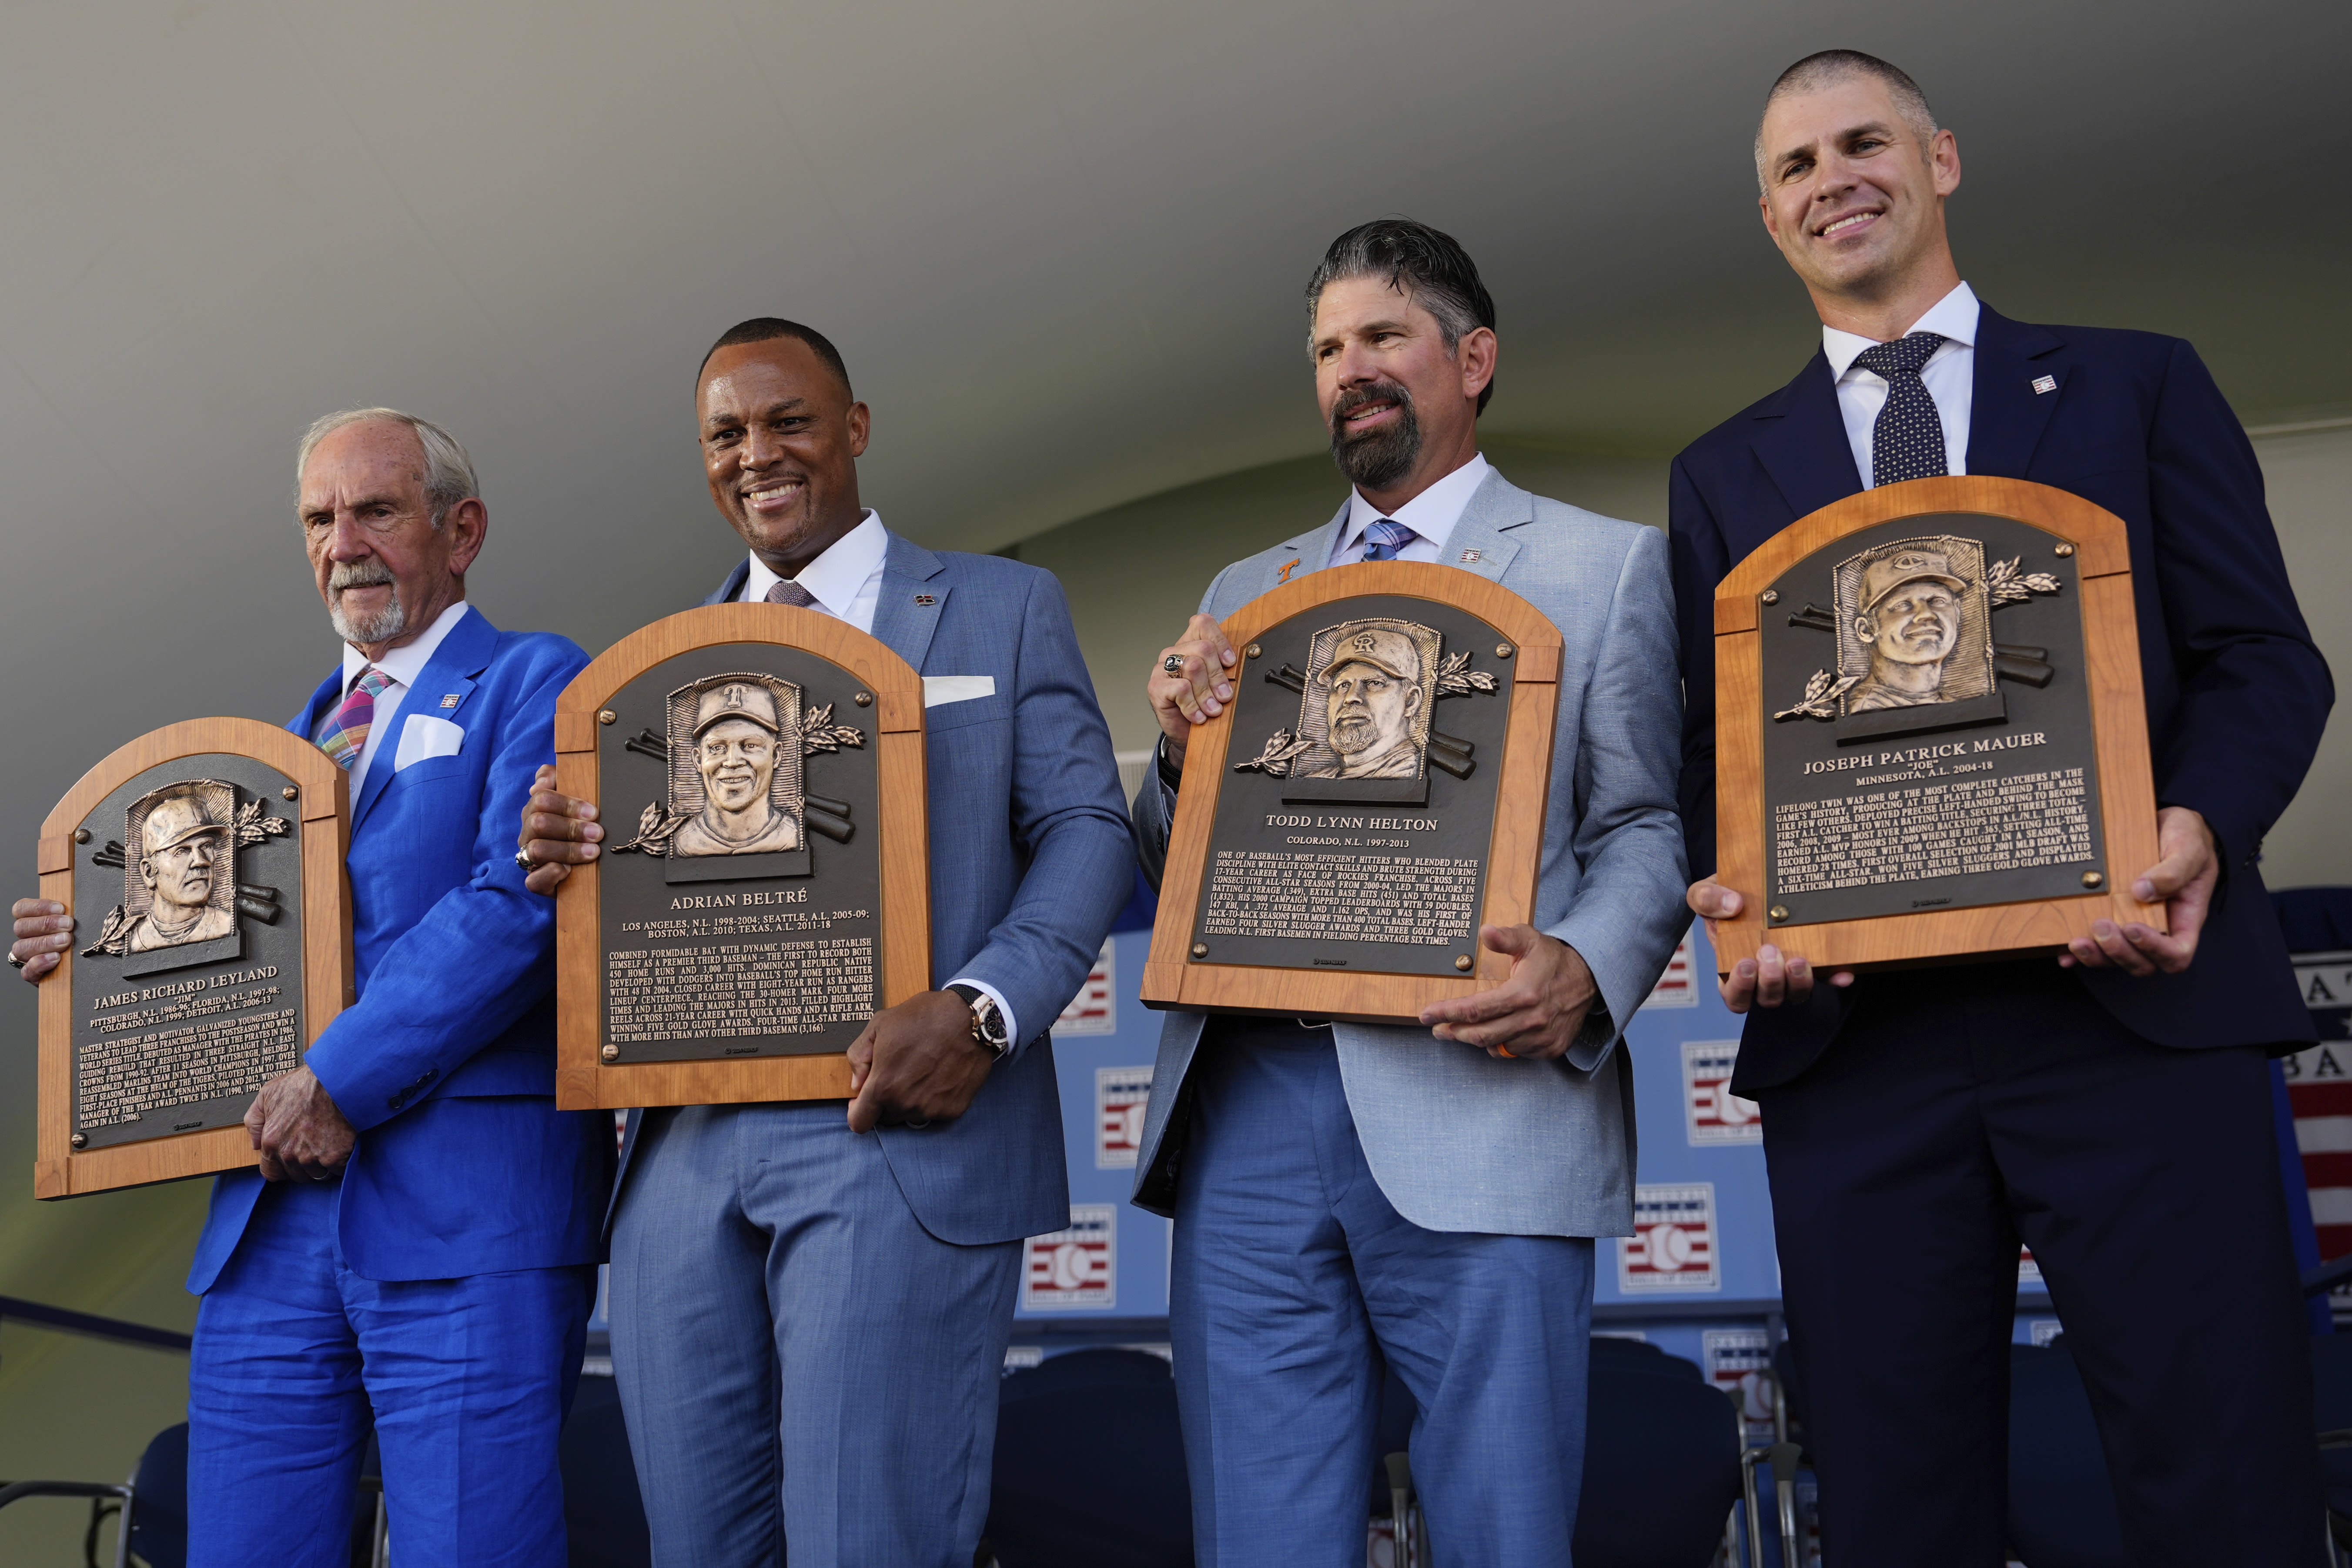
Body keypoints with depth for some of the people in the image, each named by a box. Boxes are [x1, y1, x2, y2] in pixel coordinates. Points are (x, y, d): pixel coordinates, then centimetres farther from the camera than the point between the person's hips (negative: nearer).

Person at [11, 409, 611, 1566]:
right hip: (270, 1212, 7)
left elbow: (518, 904, -13)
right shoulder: (297, 733, 25)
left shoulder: (538, 684, 2)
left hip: (466, 1212, -6)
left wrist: (343, 1078, -16)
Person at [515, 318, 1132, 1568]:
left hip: (897, 1135, -4)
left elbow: (1085, 831, 1)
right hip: (684, 1145, 5)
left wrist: (980, 1012, -16)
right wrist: (563, 857, -5)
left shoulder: (1003, 608, 9)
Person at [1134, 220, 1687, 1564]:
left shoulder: (1607, 567, 10)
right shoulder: (1246, 594, 22)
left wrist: (1586, 972, -17)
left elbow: (1647, 825, 3)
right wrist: (1181, 749, -2)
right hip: (1250, 1111, 4)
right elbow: (1174, 873, 20)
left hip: (1478, 1114, -3)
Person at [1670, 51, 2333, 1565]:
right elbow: (1710, 739, 14)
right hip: (1853, 1033, 2)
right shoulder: (1726, 471, 19)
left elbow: (2264, 656, 6)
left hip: (2136, 1006, -1)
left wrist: (2199, 829, -15)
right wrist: (1736, 891, -7)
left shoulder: (2137, 386, 14)